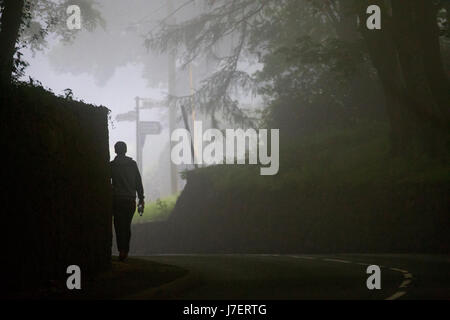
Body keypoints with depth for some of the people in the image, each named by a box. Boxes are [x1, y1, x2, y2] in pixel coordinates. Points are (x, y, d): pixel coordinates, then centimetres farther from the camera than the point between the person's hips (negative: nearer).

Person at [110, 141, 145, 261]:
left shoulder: (112, 165, -3)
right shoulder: (133, 164, 4)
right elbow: (139, 182, 4)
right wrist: (141, 198, 7)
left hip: (117, 199, -2)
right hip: (130, 199, 3)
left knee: (119, 226, -2)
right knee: (127, 225, 12)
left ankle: (122, 250, -12)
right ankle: (126, 250, 14)